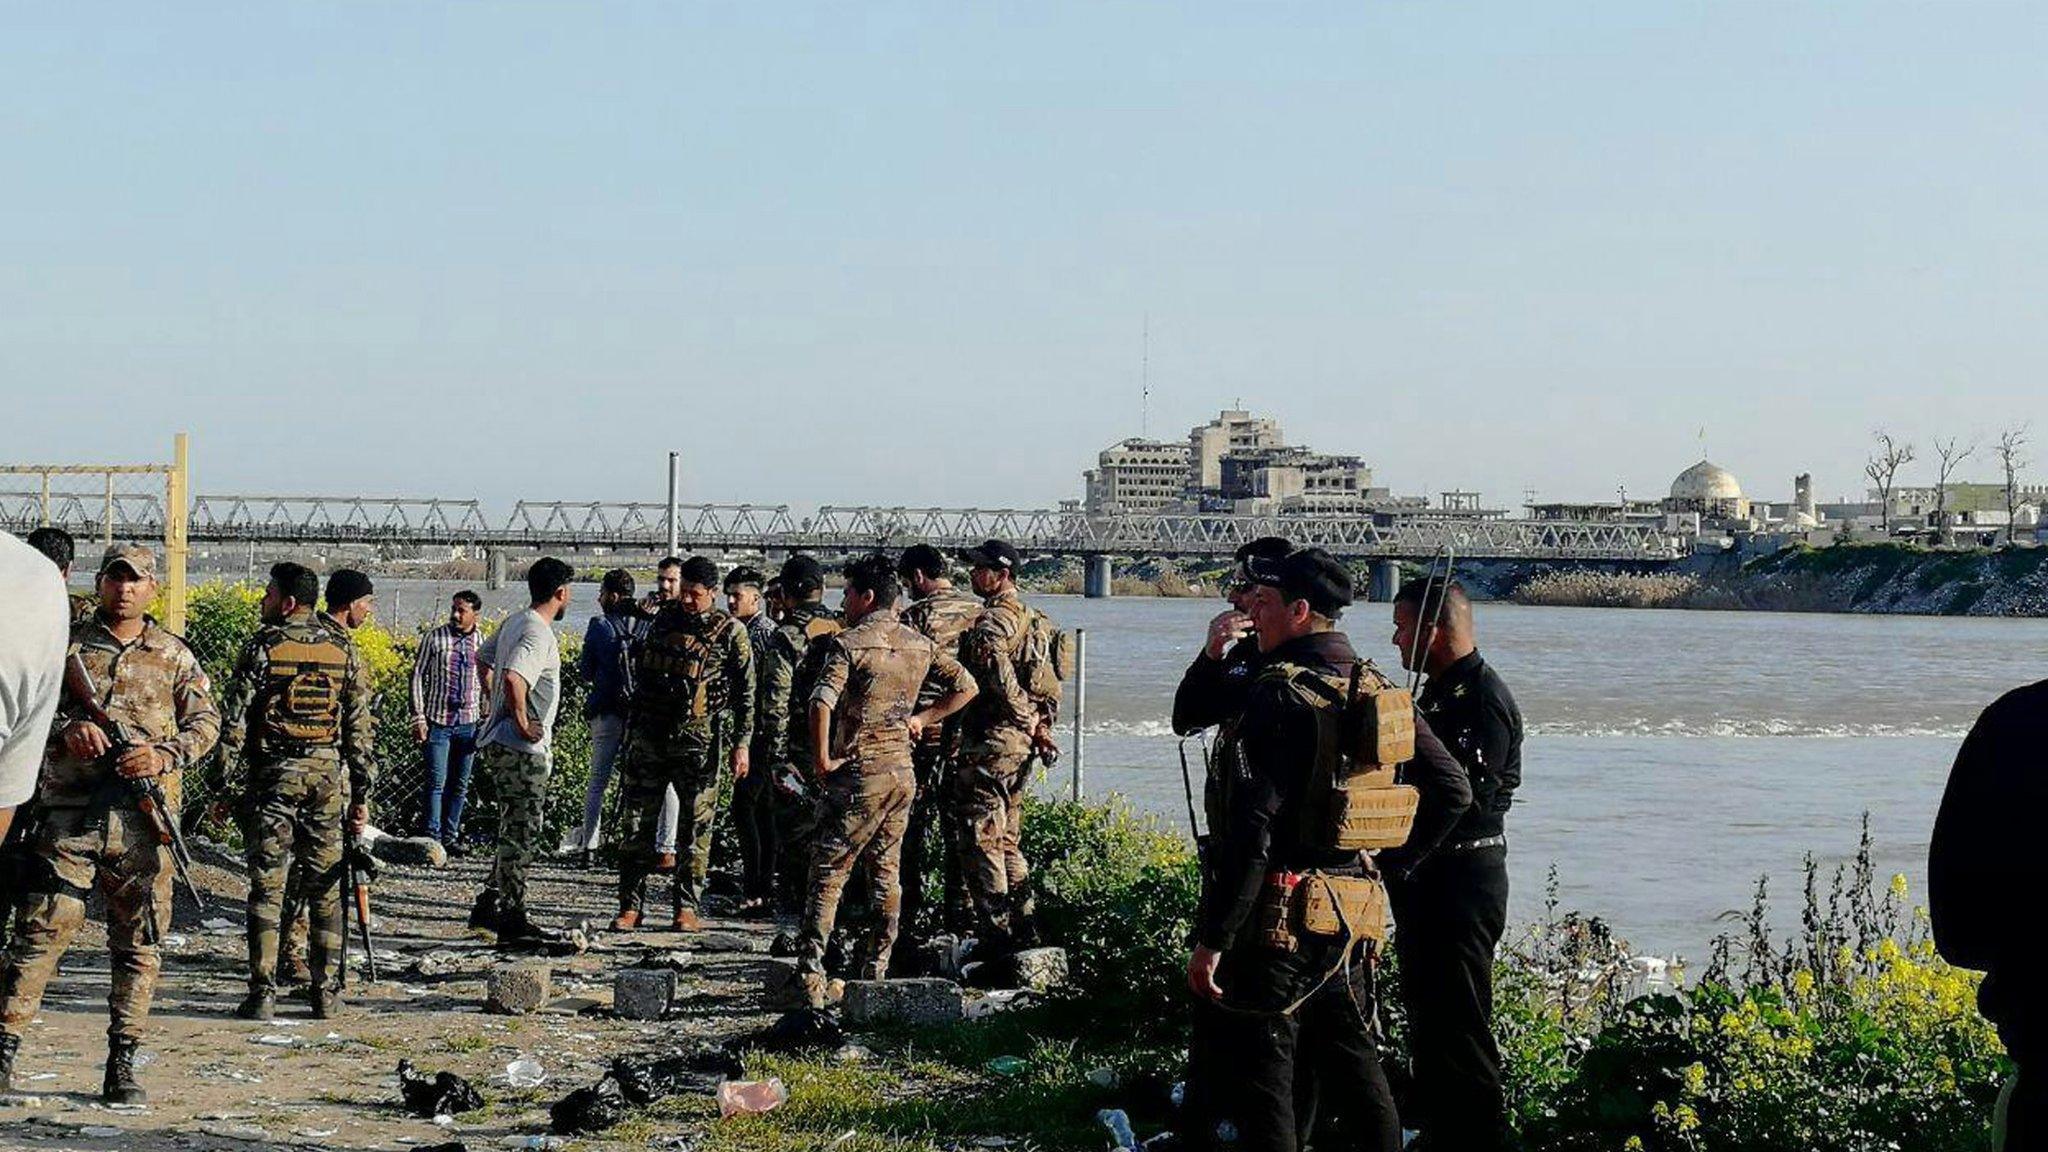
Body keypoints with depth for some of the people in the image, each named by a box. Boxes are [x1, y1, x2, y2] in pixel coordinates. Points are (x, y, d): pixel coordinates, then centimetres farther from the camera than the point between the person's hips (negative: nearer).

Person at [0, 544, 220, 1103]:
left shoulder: (174, 656, 12)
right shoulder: (67, 644, 10)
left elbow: (206, 721, 10)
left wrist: (165, 755, -8)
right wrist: (67, 728, -15)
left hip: (143, 822, 1)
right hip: (69, 813, -1)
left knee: (137, 943, 3)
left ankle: (121, 1066, 10)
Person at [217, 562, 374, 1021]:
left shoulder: (262, 646, -4)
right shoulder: (344, 650, 6)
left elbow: (234, 720, -6)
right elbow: (359, 727, 6)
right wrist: (361, 793, 10)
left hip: (272, 775, -3)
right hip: (328, 776, 3)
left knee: (267, 886, 1)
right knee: (325, 888, 8)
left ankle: (263, 993, -1)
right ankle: (327, 993, 8)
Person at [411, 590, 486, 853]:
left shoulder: (483, 642, 5)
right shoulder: (434, 637, -2)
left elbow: (487, 682, 14)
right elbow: (417, 676, 0)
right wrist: (418, 717, -6)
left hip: (468, 722, 3)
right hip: (437, 720, -3)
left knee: (460, 785, 8)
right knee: (436, 782, -5)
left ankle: (450, 836, 17)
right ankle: (431, 838, -1)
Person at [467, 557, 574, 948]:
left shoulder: (514, 623, 11)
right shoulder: (538, 634, -19)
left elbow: (483, 659, 27)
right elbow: (513, 678, -34)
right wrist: (522, 722, -22)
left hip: (498, 744, 10)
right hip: (522, 750, -10)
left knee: (516, 832, 18)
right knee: (521, 836, -5)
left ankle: (489, 904, 24)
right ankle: (513, 922, -3)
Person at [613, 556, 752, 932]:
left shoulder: (730, 632, -3)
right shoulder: (664, 617, 9)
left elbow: (745, 693, -1)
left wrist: (742, 744, -8)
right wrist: (633, 726, 20)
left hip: (696, 741, -3)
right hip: (649, 735, 3)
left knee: (696, 826, 1)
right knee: (638, 821, 1)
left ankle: (687, 908, 8)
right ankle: (630, 906, 5)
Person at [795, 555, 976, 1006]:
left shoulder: (849, 643, -11)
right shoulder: (920, 644, 9)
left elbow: (821, 703, -24)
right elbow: (965, 687, 16)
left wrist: (822, 760, -15)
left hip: (858, 773, -6)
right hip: (903, 770, 6)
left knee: (828, 873, -2)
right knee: (884, 871, 14)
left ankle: (810, 975, -9)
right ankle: (875, 973, 17)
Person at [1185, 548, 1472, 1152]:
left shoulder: (1279, 694, -16)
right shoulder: (1378, 690, 7)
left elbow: (1250, 829, -21)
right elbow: (1452, 791, 12)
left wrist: (1211, 938, -19)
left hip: (1280, 915, -7)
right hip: (1355, 915, 7)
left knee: (1267, 1078, 0)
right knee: (1354, 1065, 18)